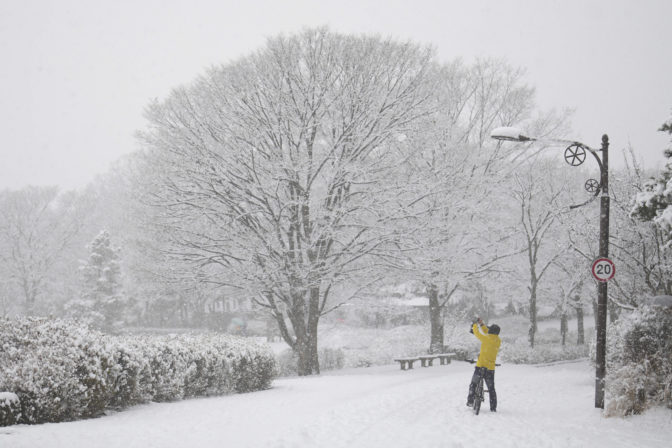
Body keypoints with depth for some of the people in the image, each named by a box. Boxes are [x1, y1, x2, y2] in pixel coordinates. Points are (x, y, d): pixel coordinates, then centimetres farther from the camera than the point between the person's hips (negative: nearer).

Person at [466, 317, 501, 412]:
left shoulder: (486, 338, -13)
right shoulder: (498, 341, 3)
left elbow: (477, 333, 3)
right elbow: (489, 335, 20)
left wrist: (475, 325, 23)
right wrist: (482, 324, 24)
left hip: (480, 366, -4)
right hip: (491, 368, 4)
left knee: (473, 384, 17)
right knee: (491, 389, 13)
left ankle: (470, 401, 13)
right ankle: (493, 407, 10)